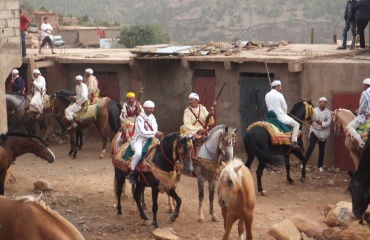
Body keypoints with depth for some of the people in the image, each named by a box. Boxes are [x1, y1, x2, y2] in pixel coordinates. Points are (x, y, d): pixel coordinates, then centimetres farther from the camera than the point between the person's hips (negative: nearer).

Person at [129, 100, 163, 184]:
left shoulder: (152, 117, 10)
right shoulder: (139, 118, -13)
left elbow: (155, 129, 13)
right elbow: (142, 132, -20)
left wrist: (157, 134, -10)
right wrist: (155, 133, -22)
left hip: (149, 139, 8)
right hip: (139, 139, -8)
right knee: (138, 153, -34)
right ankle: (132, 173, -19)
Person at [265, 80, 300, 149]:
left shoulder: (267, 95, 7)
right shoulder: (279, 95, -9)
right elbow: (285, 108, -2)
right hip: (281, 117, -7)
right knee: (296, 124, 1)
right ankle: (293, 142, -12)